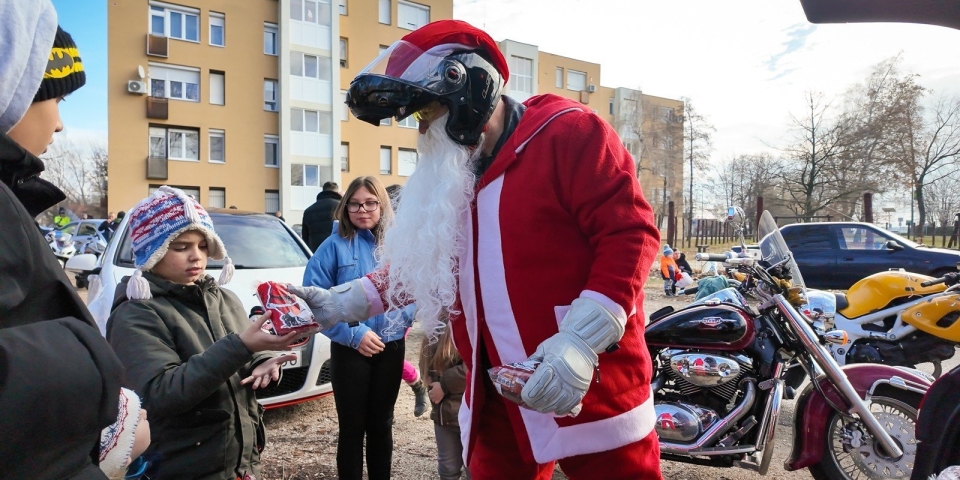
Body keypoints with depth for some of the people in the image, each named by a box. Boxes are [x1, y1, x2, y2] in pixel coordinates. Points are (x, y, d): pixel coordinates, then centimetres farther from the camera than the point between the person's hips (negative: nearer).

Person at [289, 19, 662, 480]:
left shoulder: (568, 134, -12)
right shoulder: (450, 174, 11)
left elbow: (629, 232, -18)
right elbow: (418, 261, 16)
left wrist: (581, 340, -26)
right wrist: (342, 303, 8)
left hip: (589, 389, -6)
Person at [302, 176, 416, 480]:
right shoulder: (335, 245, -8)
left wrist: (403, 317, -12)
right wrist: (353, 333, -19)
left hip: (391, 347, 3)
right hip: (350, 349, -3)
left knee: (382, 424, 17)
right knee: (352, 428, 7)